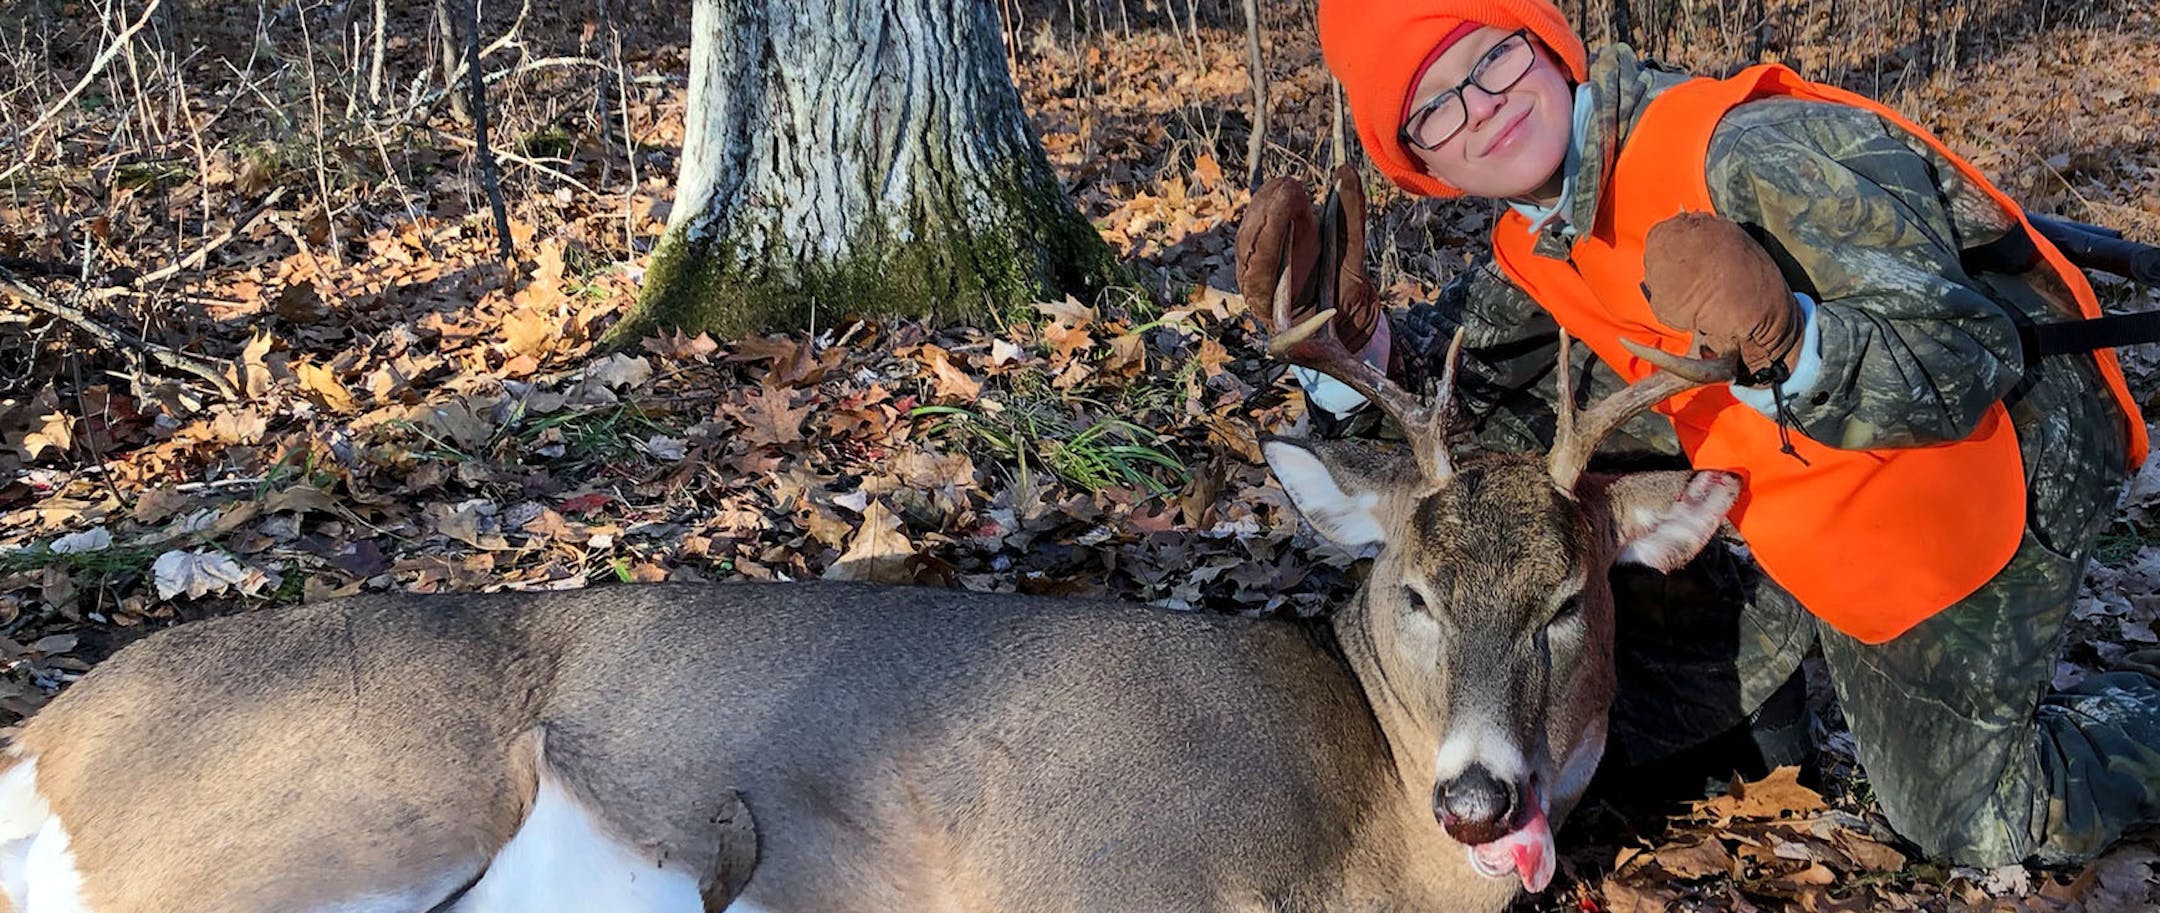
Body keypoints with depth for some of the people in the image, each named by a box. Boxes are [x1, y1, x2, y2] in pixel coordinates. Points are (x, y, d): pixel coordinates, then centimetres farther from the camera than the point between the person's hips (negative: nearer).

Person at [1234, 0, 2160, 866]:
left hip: (1957, 500, -7)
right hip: (1785, 527, 7)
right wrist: (1350, 342, -20)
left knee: (1984, 829, 4)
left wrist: (1784, 343, -51)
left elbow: (1971, 361, -32)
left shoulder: (1749, 156, -31)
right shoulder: (1536, 252, -6)